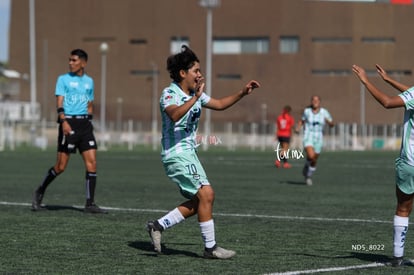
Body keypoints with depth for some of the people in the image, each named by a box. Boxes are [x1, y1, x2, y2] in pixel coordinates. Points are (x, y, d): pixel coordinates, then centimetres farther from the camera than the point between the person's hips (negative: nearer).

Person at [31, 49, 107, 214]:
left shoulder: (89, 81, 15)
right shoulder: (63, 79, 1)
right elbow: (59, 103, -9)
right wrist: (64, 121, -24)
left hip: (85, 124, 4)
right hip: (68, 123, -4)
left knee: (92, 162, -6)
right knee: (60, 166, -5)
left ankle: (90, 204, -3)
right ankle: (40, 192, 17)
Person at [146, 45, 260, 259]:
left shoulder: (195, 94, 11)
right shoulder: (170, 94, -14)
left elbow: (220, 104, 23)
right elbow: (175, 115, -35)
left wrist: (243, 93, 13)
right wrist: (195, 97, -42)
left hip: (188, 153, 10)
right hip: (176, 153, -10)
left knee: (198, 201, 5)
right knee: (206, 194, -15)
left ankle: (158, 226, 13)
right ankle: (210, 247, -9)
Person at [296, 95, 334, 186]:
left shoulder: (324, 112, -3)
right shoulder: (307, 111, -2)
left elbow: (332, 125, 2)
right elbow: (302, 121, 15)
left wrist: (328, 122, -22)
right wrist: (298, 128, -4)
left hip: (318, 139, 2)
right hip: (308, 137, -2)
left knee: (314, 161, 10)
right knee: (311, 156, -26)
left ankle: (308, 176, 37)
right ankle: (306, 167, 7)